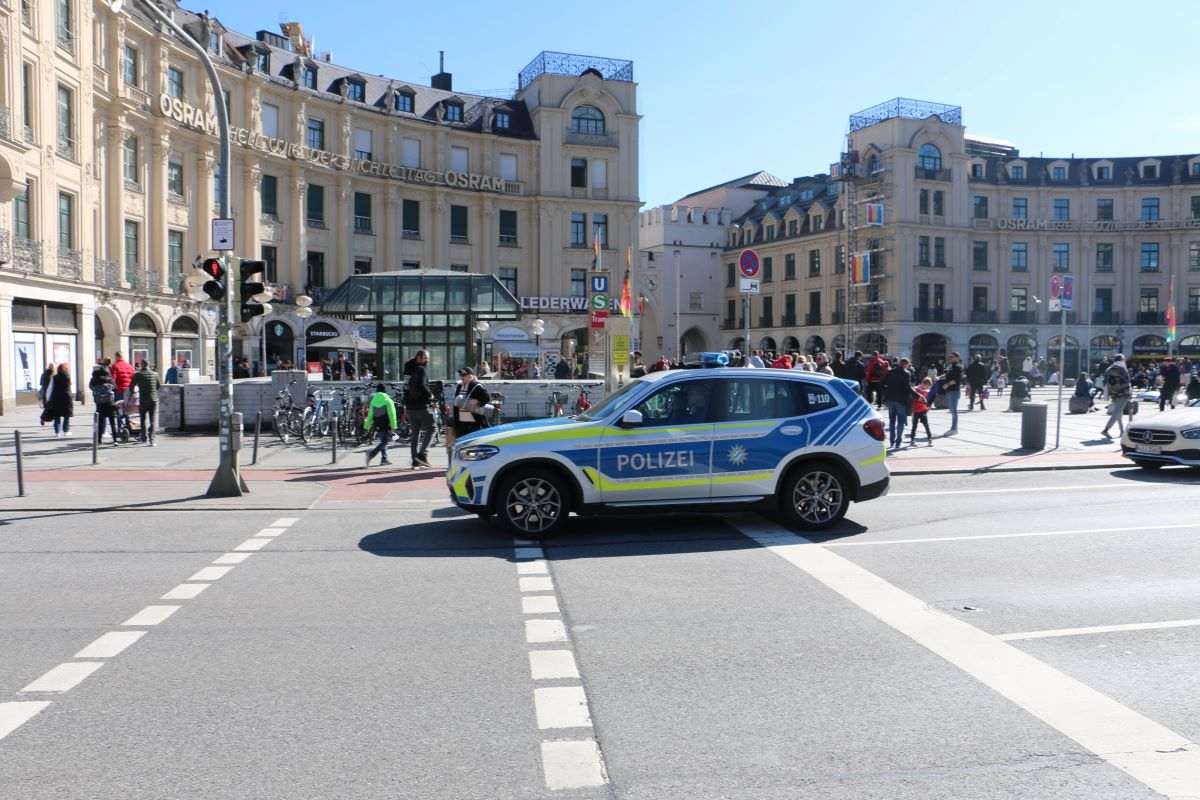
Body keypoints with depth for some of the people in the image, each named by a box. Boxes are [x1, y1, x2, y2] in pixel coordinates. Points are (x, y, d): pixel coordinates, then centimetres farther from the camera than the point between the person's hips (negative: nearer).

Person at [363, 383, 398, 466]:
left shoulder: (373, 400, 8)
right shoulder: (388, 400, -7)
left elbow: (370, 415, 10)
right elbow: (392, 414, -10)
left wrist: (367, 426, 14)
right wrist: (393, 426, -8)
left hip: (377, 425, 6)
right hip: (386, 425, -6)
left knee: (383, 441, 17)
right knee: (384, 442, -6)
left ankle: (384, 459, 15)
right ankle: (371, 453, -25)